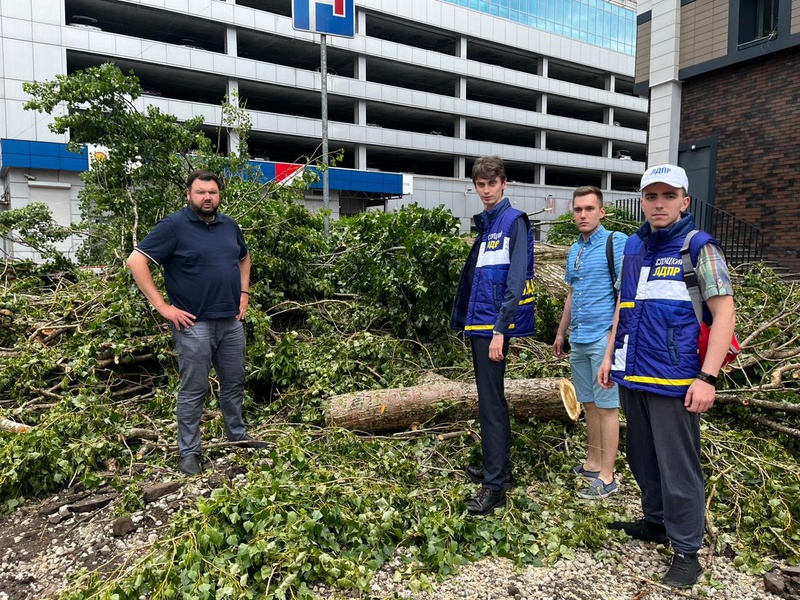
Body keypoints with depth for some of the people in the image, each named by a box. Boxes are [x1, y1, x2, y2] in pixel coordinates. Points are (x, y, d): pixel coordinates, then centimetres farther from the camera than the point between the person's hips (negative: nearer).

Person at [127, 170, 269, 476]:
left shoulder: (230, 226, 9)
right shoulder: (174, 226, -8)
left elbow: (243, 258, 27)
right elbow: (136, 261, -12)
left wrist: (244, 293, 14)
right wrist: (162, 306, -15)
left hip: (232, 321, 6)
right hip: (194, 324, -6)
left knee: (234, 383, 16)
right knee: (194, 390, 4)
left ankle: (238, 435, 33)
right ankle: (189, 452, 17)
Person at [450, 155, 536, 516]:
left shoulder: (514, 221, -10)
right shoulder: (484, 225, 16)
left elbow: (516, 280, -19)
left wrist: (500, 329, -23)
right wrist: (461, 320, 18)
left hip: (493, 324, -9)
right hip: (479, 324, 9)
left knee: (491, 402, -5)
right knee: (491, 398, 16)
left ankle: (495, 485, 5)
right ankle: (498, 468, 30)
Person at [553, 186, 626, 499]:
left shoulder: (616, 242, -8)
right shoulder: (574, 250, 14)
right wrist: (561, 332, 22)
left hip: (603, 338, -7)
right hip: (578, 340, 7)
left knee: (606, 406, 0)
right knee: (589, 404, 15)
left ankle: (607, 476, 9)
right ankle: (593, 463, 28)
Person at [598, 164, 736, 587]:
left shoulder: (698, 247, -7)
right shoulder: (633, 247, 10)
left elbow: (724, 313, -11)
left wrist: (707, 378, -18)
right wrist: (609, 356, 16)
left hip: (673, 378, -6)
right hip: (632, 375, 6)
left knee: (677, 466, 3)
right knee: (641, 456, 18)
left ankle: (686, 550, 20)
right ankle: (656, 522, 38)